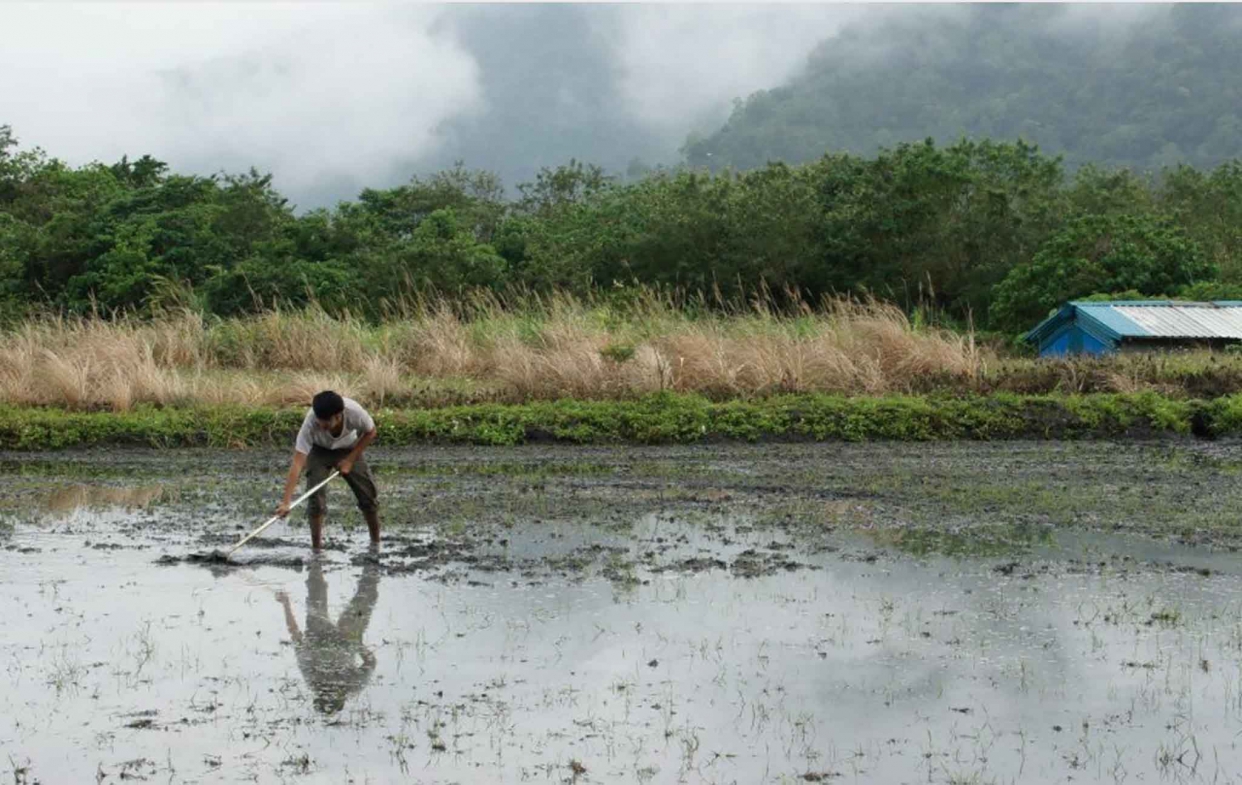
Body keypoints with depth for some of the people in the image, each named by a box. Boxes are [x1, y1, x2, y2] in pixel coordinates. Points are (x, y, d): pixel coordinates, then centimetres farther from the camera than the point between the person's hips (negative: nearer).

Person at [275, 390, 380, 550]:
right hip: (319, 451, -1)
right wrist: (286, 502, -49)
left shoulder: (354, 412, -38)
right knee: (316, 497, -17)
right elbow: (297, 463, -43)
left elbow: (370, 433, -14)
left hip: (349, 450, 1)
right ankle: (316, 548, -3)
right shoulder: (311, 422, -41)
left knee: (368, 495, -2)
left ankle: (376, 543, 18)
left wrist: (350, 459, -19)